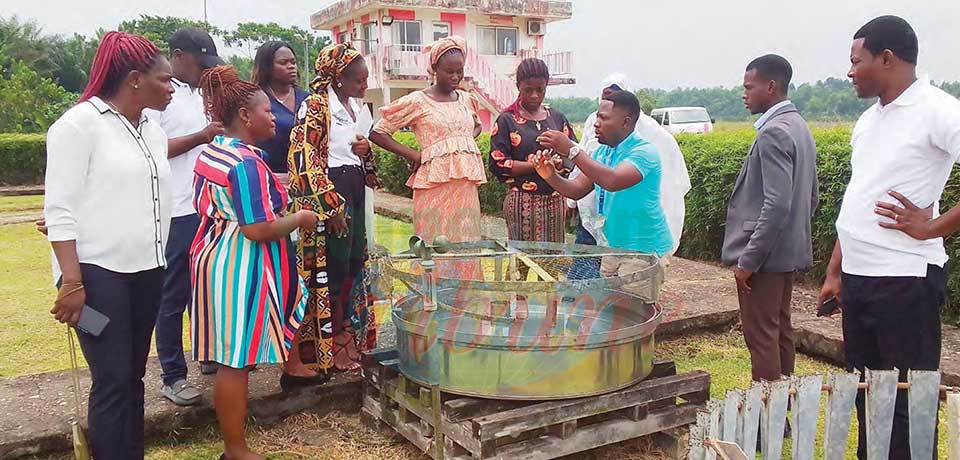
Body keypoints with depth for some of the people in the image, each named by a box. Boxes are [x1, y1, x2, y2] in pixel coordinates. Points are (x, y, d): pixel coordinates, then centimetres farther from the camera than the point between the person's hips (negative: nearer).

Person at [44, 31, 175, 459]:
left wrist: (159, 259, 14)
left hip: (147, 270, 6)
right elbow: (60, 209, -11)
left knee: (133, 376, 10)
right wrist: (72, 281, -16)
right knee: (113, 380, -5)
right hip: (98, 272, -6)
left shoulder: (153, 131, 13)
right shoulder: (79, 123, -7)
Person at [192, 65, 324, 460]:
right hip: (241, 266, -11)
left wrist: (276, 193, 20)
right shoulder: (246, 163, -22)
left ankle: (292, 367, 50)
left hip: (216, 255, 11)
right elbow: (259, 230, -27)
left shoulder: (210, 152, 9)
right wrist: (300, 218, -9)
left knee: (291, 300, 31)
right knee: (236, 360, -2)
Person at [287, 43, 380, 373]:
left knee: (356, 259, 11)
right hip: (330, 189, -8)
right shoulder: (315, 106, -11)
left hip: (355, 186, 8)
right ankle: (333, 341, 10)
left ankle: (348, 330, 25)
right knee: (335, 264, -2)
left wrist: (365, 149, 2)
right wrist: (331, 205, -19)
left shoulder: (357, 105, 13)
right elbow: (306, 158, -17)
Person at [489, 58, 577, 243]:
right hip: (522, 202, -4)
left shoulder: (557, 118, 13)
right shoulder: (507, 120, 2)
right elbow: (498, 164, -7)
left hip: (556, 200, 4)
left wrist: (558, 163, -12)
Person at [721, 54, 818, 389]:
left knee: (761, 337, -2)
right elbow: (811, 197, 19)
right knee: (780, 331, 17)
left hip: (765, 254, -10)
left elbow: (777, 205, -25)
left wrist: (747, 261, -21)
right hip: (789, 251, 10)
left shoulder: (773, 132, -18)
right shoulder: (799, 126, 13)